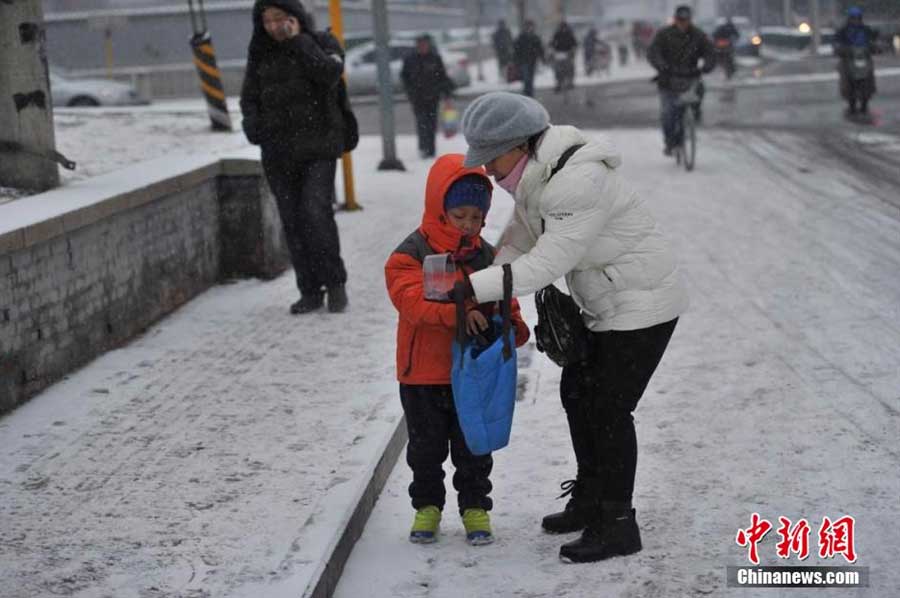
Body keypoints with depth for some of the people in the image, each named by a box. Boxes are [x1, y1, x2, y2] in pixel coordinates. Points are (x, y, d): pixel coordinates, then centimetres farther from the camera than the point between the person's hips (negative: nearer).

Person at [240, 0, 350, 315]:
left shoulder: (322, 42, 2)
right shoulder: (260, 53, 11)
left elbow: (329, 74, -18)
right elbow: (249, 96, 15)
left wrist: (298, 41, -14)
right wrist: (252, 124, -4)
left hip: (317, 146, -4)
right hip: (278, 150, 4)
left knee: (316, 211, -16)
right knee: (292, 220, 2)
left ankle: (335, 283, -1)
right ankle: (310, 292, 10)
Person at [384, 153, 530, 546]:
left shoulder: (486, 255, 3)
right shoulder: (410, 254, -11)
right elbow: (413, 300, -26)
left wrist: (514, 327, -13)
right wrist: (458, 312, -39)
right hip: (423, 374, -3)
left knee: (473, 448, 11)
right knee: (426, 447, 11)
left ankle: (475, 507, 24)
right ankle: (427, 506, 27)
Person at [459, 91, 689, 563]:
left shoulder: (578, 183, -31)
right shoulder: (534, 174, 0)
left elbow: (547, 263, -32)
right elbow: (520, 237, 9)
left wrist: (473, 287, -30)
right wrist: (484, 289, -5)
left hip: (643, 303, -10)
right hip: (606, 305, 10)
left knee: (609, 408, -6)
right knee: (576, 392, 15)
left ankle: (617, 525, 4)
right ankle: (589, 503, 29)